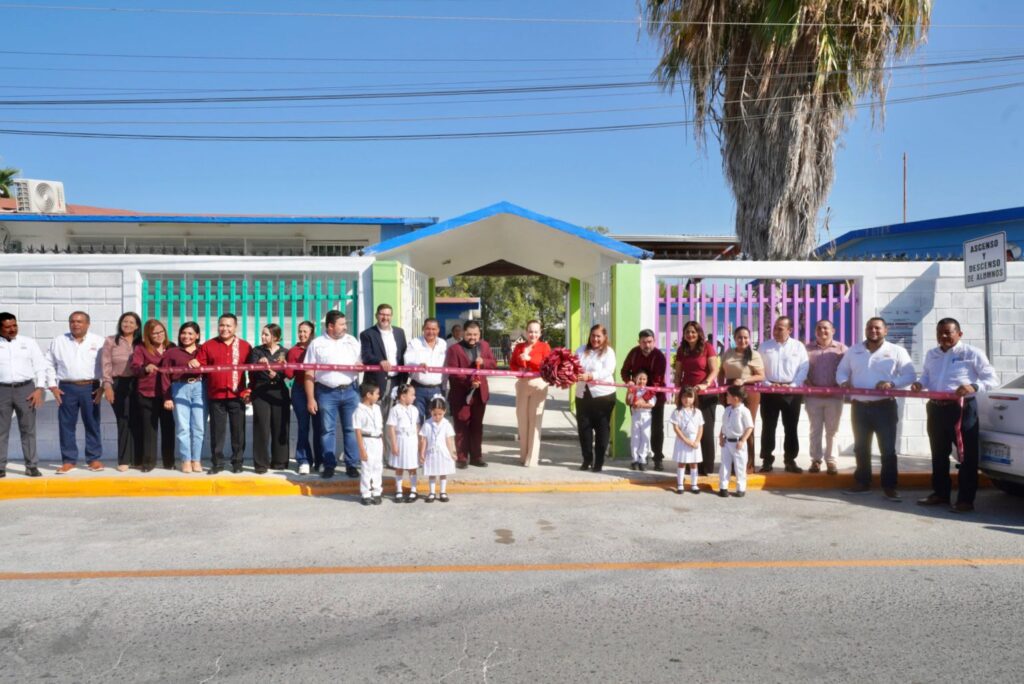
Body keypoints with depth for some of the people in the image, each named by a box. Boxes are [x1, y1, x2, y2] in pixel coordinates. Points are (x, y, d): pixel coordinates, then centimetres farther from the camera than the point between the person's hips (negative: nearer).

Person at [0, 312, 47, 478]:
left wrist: (39, 389, -4)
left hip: (25, 388, 0)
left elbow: (40, 366, 6)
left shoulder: (29, 343, 7)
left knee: (28, 429, 3)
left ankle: (32, 466, 7)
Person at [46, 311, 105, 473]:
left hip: (90, 388, -2)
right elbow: (49, 364, 10)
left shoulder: (98, 341, 1)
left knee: (92, 424, 4)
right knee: (66, 425, 3)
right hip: (67, 388, 2)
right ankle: (69, 460, 11)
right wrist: (53, 386, 2)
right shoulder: (58, 341, 7)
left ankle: (95, 458, 12)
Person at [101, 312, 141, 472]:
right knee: (123, 422, -2)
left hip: (137, 384, 2)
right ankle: (124, 460, 4)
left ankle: (137, 459, 10)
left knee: (137, 422, 3)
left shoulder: (141, 343, 11)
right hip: (119, 384, -2)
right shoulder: (110, 341, 5)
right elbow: (106, 365, 0)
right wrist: (107, 385, -9)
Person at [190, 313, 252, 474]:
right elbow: (200, 367, 4)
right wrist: (194, 364, -16)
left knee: (238, 431, 5)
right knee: (216, 431, 5)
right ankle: (217, 463, 13)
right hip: (215, 396, 1)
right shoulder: (208, 345, 7)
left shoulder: (245, 346, 6)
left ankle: (237, 462, 14)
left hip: (237, 396, 0)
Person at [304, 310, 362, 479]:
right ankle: (329, 465, 12)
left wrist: (360, 366, -11)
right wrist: (310, 399, -5)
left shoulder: (352, 341, 9)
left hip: (350, 391, 2)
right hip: (327, 392, -2)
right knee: (327, 430, 3)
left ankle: (352, 465, 10)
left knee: (351, 429, 3)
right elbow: (309, 374, 0)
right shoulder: (317, 344, 1)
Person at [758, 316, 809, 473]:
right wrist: (767, 384, -10)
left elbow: (803, 369, -1)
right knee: (768, 427, 2)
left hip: (792, 392, 0)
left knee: (791, 428, 5)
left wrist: (793, 385, -12)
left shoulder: (798, 346, 4)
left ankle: (790, 461, 13)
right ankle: (767, 460, 9)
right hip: (769, 391, 1)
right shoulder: (765, 346, 6)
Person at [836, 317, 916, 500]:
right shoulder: (853, 350, 9)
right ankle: (862, 482, 22)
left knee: (887, 449, 0)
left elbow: (909, 375, -5)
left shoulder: (897, 351, -1)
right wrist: (844, 382, -8)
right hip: (859, 406, 3)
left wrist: (892, 383, -22)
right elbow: (842, 371, 14)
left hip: (884, 407, -3)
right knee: (861, 447, 11)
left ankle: (889, 486, 9)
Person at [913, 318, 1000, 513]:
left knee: (967, 455, -2)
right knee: (939, 454, 13)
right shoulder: (931, 355, 14)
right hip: (936, 409, 6)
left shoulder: (972, 353, -4)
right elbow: (926, 376, 23)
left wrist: (974, 387, -23)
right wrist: (919, 384, 0)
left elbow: (993, 379, -5)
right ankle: (940, 494, 24)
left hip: (962, 408, -6)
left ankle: (966, 499, 3)